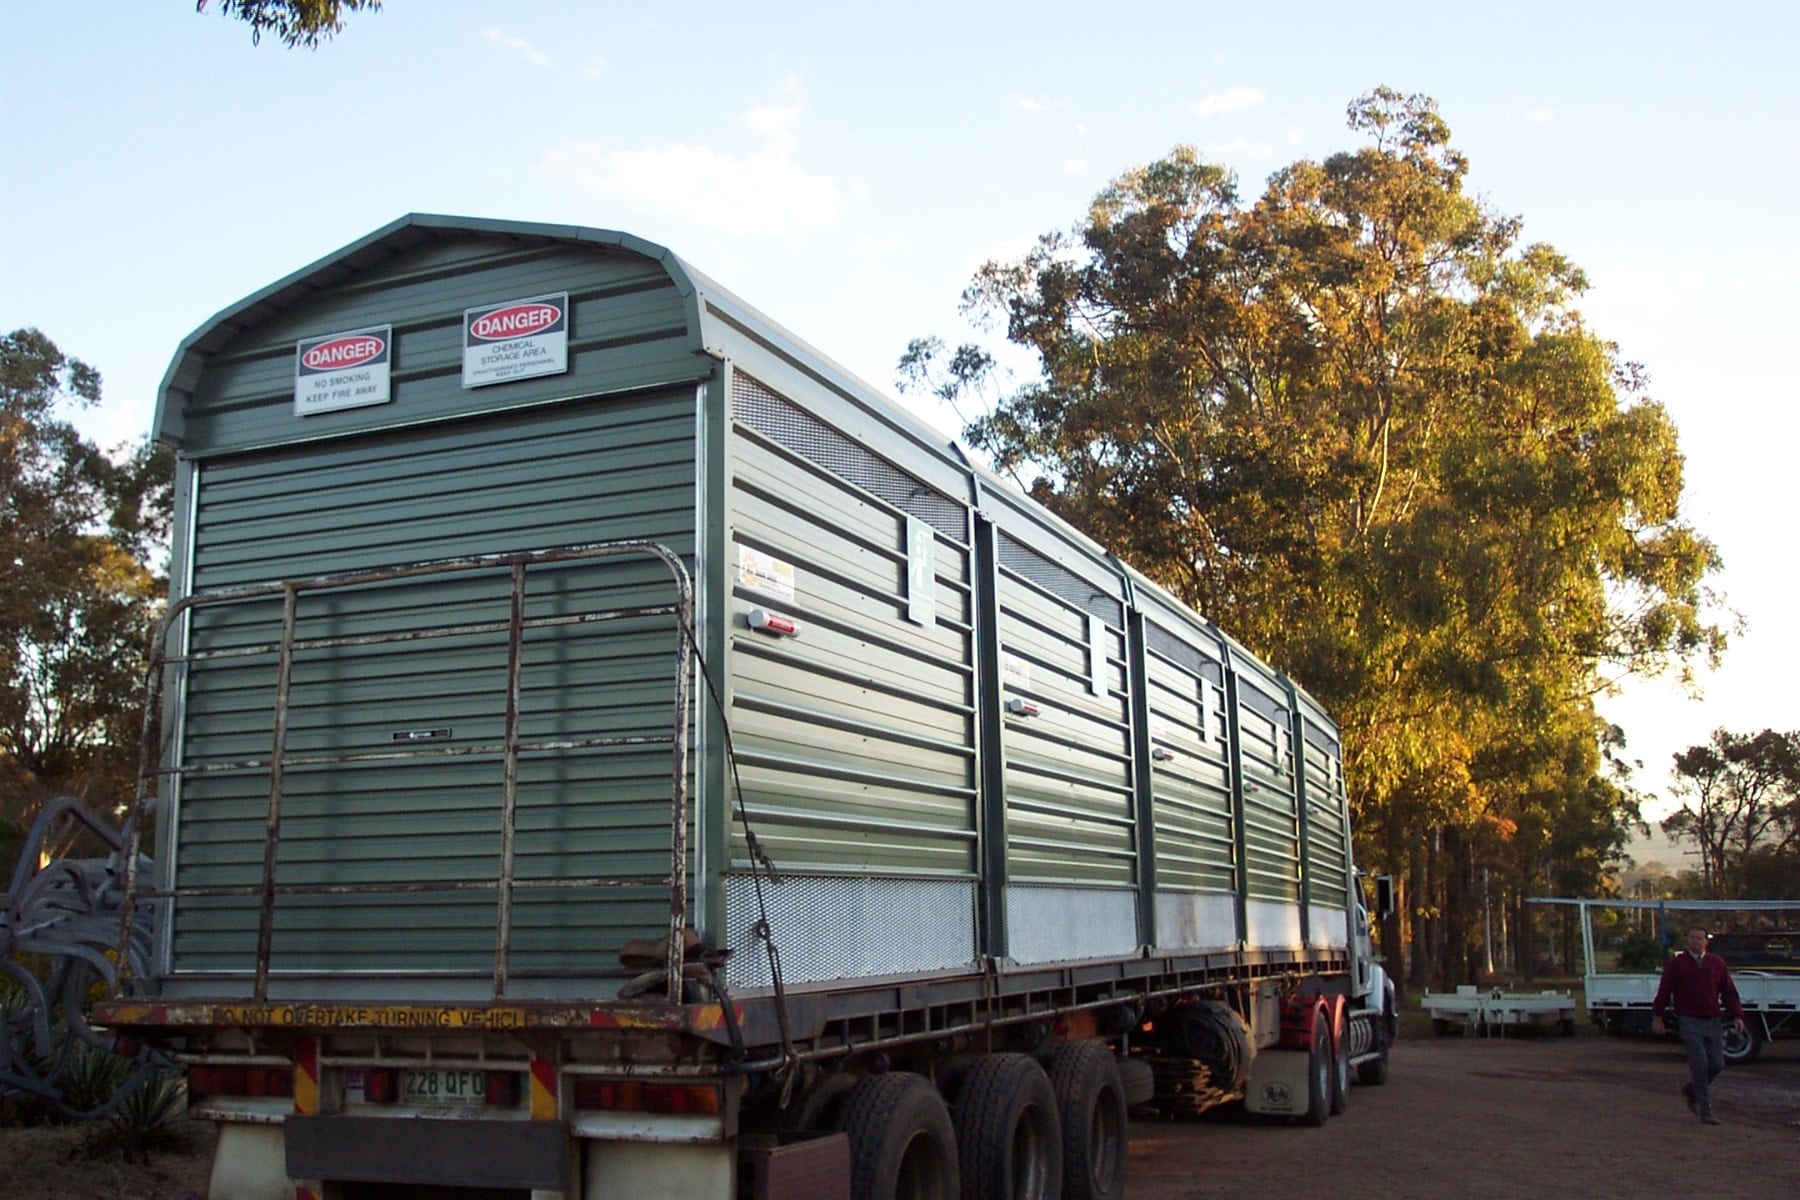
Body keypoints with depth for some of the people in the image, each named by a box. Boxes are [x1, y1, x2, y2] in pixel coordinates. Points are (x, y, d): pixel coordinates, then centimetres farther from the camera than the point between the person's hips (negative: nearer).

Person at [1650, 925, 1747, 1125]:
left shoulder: (1717, 964, 10)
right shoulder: (1676, 964, 1)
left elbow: (1729, 992, 11)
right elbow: (1664, 992, 1)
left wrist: (1737, 1015, 0)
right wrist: (1658, 1017, -2)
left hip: (1713, 1021, 4)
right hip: (1689, 1021, -4)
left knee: (1717, 1064, 0)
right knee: (1699, 1064, -9)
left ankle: (1692, 1089, 28)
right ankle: (1705, 1111, -1)